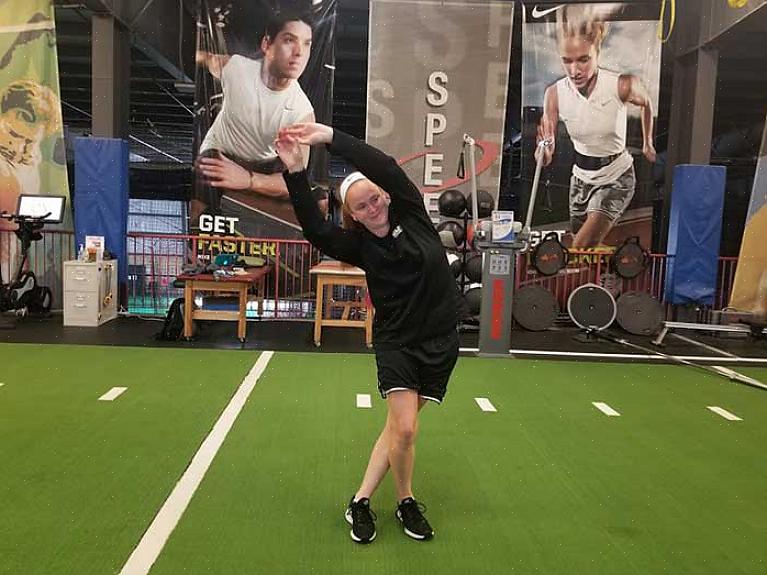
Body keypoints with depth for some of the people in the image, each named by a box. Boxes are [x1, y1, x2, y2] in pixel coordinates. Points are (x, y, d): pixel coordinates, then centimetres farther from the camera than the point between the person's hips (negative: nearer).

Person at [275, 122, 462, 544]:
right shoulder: (357, 243, -6)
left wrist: (329, 136, -29)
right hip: (396, 341, -1)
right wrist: (295, 171, -35)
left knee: (398, 426, 5)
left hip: (440, 341, 1)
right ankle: (406, 503, 15)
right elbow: (315, 230, -25)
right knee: (405, 430, -12)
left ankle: (362, 500, 20)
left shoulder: (411, 214, -6)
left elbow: (384, 168, -22)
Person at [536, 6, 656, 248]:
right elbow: (545, 158, -15)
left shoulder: (622, 85, -22)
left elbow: (646, 103, 4)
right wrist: (544, 148, -38)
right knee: (586, 249, 14)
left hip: (616, 178, -3)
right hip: (581, 176, 4)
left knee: (580, 248, -16)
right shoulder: (555, 93, -16)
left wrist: (647, 144, 15)